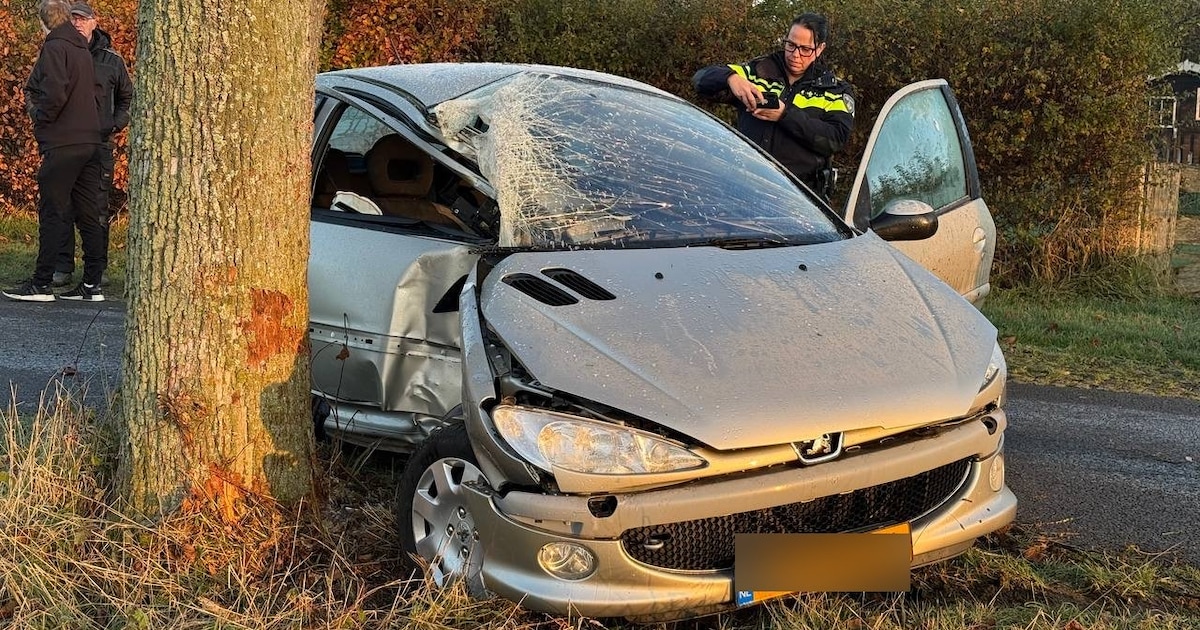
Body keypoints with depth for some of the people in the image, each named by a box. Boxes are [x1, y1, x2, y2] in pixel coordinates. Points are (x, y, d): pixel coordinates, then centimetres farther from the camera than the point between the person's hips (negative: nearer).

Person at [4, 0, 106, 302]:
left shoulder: (54, 48, -8)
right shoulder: (82, 49, 17)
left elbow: (55, 94, -19)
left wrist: (39, 116, -4)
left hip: (62, 144, -8)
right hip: (90, 140, 8)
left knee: (53, 214, -5)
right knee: (88, 214, 8)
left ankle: (41, 284, -2)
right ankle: (92, 284, 9)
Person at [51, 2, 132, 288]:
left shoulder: (112, 61, 6)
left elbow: (127, 98, 17)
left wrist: (117, 124, 2)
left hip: (100, 144, 0)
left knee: (98, 207, 3)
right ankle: (63, 268, 6)